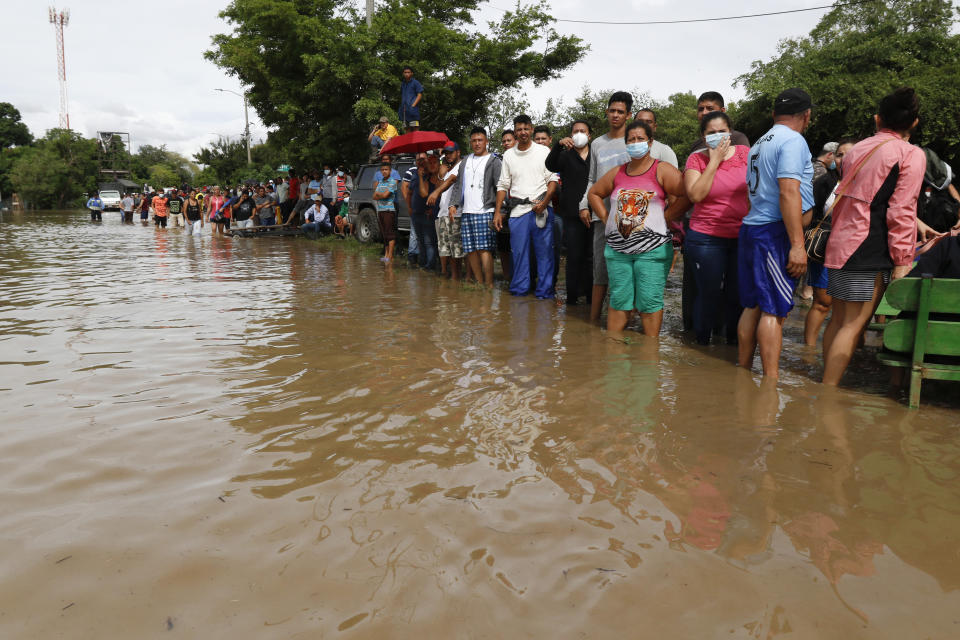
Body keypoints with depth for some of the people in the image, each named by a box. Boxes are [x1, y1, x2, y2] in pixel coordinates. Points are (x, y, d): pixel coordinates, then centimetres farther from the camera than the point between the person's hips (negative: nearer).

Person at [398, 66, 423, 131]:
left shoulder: (415, 82, 3)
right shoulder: (402, 84, 21)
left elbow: (420, 95, -4)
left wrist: (413, 105, -15)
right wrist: (400, 109, 14)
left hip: (413, 109, -6)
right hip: (404, 110, 6)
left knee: (415, 129, -11)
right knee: (407, 130, 6)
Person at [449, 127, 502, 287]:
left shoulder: (493, 161, 2)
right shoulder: (466, 160, 20)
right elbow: (458, 184, 22)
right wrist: (453, 204, 9)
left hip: (484, 212, -6)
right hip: (466, 213, 6)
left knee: (484, 249, -12)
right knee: (470, 250, 5)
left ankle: (489, 284, -8)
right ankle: (479, 282, 15)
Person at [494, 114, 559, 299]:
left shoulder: (544, 151, 6)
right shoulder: (508, 155, 13)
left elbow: (553, 179, 2)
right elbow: (503, 185, 15)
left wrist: (544, 202, -12)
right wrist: (497, 212, 7)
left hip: (541, 210, -2)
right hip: (517, 211, 2)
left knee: (545, 252, -2)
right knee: (519, 252, 3)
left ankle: (545, 292, 6)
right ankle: (519, 290, 12)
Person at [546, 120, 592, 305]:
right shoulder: (566, 156, 10)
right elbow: (550, 165, -11)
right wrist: (559, 144, -27)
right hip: (572, 215, -1)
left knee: (592, 257, 2)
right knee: (574, 257, -1)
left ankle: (591, 296, 10)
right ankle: (572, 296, 5)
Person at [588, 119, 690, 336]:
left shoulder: (662, 170, -1)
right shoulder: (617, 172, 13)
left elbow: (686, 196, -8)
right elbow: (594, 193, 24)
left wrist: (663, 218, -9)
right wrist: (606, 218, 12)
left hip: (652, 249, -4)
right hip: (617, 248, 4)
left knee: (649, 302, -1)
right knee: (618, 300, 8)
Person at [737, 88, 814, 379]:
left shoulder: (760, 144, 21)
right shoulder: (793, 140, -8)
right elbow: (788, 192, -19)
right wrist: (797, 245, -22)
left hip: (750, 228, 9)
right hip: (774, 232, -9)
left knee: (753, 306, 11)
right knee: (774, 310, -8)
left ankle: (743, 374, 16)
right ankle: (771, 381, -7)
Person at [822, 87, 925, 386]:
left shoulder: (857, 149, 15)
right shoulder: (911, 154, -5)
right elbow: (901, 212, -11)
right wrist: (903, 260, -8)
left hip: (840, 243, 7)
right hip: (870, 252, -7)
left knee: (838, 320, 12)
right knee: (853, 325, -5)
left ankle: (827, 387, 16)